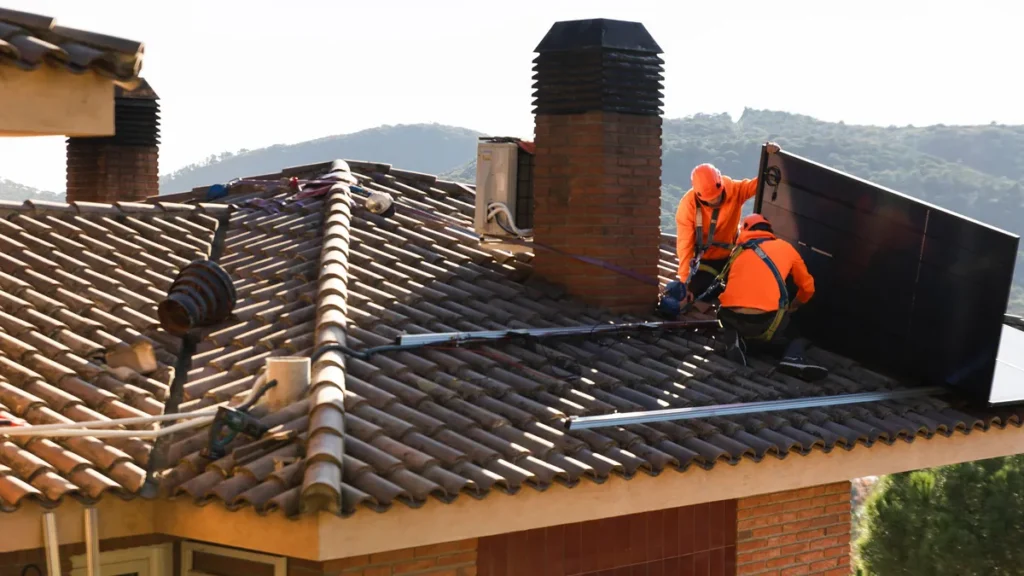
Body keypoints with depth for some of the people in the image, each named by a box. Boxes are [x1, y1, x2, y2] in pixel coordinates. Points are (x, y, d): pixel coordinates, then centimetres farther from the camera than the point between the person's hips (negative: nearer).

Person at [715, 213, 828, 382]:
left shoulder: (738, 250, 24)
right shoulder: (785, 248, 19)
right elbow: (808, 287, 25)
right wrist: (791, 308, 45)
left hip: (730, 316, 3)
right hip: (765, 320, -3)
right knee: (800, 334, 23)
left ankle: (735, 340, 3)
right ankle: (793, 357, -11)